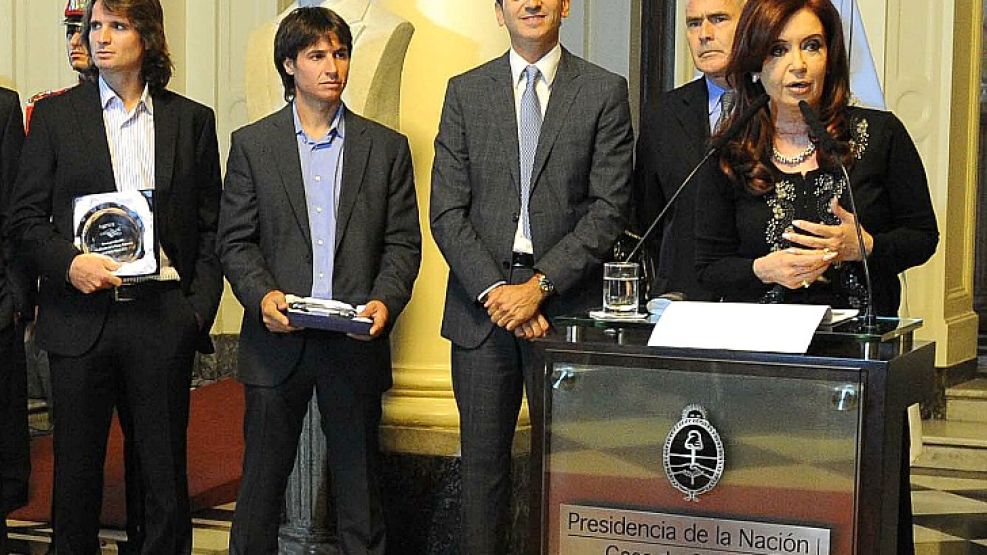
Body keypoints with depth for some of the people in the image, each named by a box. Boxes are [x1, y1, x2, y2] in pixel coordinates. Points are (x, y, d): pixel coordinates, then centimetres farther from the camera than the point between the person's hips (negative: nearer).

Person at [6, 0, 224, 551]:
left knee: (166, 472, 5)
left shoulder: (193, 120, 8)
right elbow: (25, 217, 5)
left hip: (164, 315, 0)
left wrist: (200, 308, -1)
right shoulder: (56, 115, 6)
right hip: (81, 317, 0)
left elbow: (212, 226, 9)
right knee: (77, 469, 8)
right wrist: (69, 262, -12)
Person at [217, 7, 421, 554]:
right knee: (261, 482, 6)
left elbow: (403, 242, 5)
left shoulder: (387, 146, 8)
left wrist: (385, 301, -12)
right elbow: (235, 241, 3)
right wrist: (262, 295, -15)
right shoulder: (252, 144, 6)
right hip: (278, 339, 0)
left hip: (356, 341, 1)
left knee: (359, 483, 7)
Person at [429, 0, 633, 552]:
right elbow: (447, 211, 4)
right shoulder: (466, 92, 9)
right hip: (481, 301, 2)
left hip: (566, 302, -2)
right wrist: (494, 289, -8)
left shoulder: (605, 91, 3)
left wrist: (540, 284, -12)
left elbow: (609, 208, -4)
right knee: (483, 460, 7)